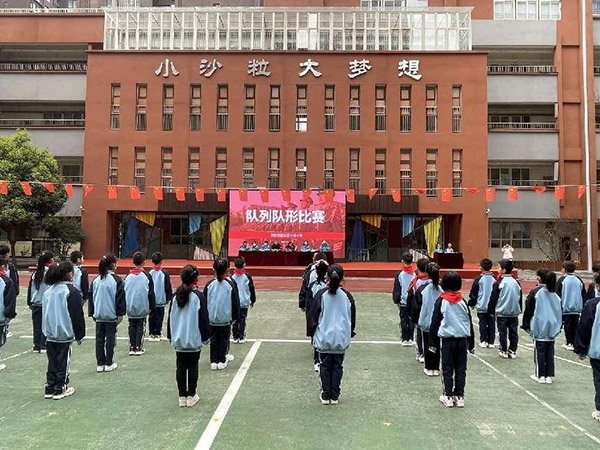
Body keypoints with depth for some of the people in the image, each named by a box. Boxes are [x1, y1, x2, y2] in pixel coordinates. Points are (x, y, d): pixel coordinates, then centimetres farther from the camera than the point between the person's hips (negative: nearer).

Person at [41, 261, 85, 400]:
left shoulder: (48, 291, 6)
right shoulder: (72, 291, -14)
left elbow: (45, 312, 13)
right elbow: (77, 315, -12)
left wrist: (46, 331, 20)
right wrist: (79, 335, -3)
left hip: (50, 333, 6)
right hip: (65, 334, -6)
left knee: (52, 362, 15)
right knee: (63, 362, 5)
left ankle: (49, 389, 20)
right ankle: (60, 390, 12)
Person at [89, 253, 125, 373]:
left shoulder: (96, 280, 5)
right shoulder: (116, 280, -10)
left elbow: (91, 297, 10)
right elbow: (120, 298, -10)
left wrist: (92, 313, 17)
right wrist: (120, 314, -4)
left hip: (98, 315, 4)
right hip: (111, 315, -4)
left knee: (99, 339, 9)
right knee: (110, 338, 4)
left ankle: (100, 364, 14)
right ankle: (109, 364, 9)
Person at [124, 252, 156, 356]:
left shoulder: (128, 276, 1)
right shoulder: (147, 276, -7)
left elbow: (124, 292, 7)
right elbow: (151, 293, -4)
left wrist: (125, 306, 17)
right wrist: (152, 306, 5)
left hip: (130, 307, 3)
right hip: (142, 307, -2)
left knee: (132, 327, 11)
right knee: (140, 327, 5)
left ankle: (132, 347, 12)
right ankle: (138, 348, 5)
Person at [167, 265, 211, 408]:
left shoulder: (176, 296, 2)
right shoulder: (199, 296, -12)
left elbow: (171, 318, 9)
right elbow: (204, 319, -9)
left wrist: (171, 336, 19)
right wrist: (206, 337, 1)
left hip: (178, 339, 4)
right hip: (194, 340, -4)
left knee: (181, 367, 10)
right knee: (193, 367, 6)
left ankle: (182, 396, 17)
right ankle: (191, 396, 13)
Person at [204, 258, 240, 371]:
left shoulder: (209, 284, -7)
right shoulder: (231, 285, -10)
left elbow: (204, 302, 2)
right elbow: (236, 303, -4)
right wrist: (235, 317, 8)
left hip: (212, 319, 1)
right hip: (226, 319, -1)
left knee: (213, 340, 12)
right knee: (224, 339, 11)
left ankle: (213, 362, 15)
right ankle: (222, 361, 15)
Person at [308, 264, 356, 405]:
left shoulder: (321, 295, -10)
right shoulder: (347, 296, -5)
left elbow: (312, 316, -5)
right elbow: (352, 317, 5)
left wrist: (313, 333, 8)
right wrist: (351, 333, 19)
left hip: (324, 337, -1)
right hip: (341, 338, 1)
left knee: (325, 366, 11)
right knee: (337, 366, 11)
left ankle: (325, 395, 15)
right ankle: (335, 396, 15)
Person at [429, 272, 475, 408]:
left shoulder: (441, 301, -5)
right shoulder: (463, 301, 4)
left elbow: (435, 323, -4)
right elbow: (470, 323, 10)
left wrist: (433, 343, 4)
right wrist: (471, 344, 18)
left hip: (447, 339, -3)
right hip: (462, 339, 3)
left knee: (447, 369, 5)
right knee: (461, 368, 8)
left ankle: (448, 396, 9)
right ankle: (459, 396, 13)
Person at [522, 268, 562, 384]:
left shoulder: (535, 292, -10)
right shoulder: (555, 294, 5)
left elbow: (528, 310, -6)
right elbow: (559, 312, 12)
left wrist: (526, 325, 4)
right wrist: (558, 325, 21)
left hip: (539, 328, -5)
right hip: (552, 328, 5)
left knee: (539, 351, 3)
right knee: (549, 352, 9)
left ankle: (540, 375, 8)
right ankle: (549, 376, 14)